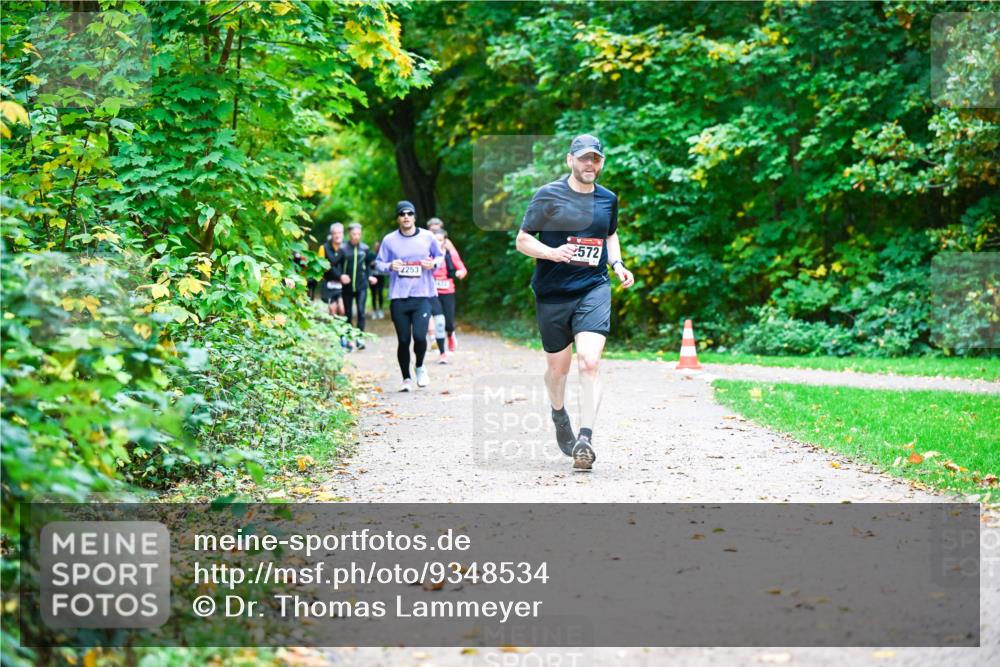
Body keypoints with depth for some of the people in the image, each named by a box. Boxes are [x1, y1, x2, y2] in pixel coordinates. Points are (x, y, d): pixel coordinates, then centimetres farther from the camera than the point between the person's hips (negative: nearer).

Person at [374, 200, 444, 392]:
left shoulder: (427, 237, 5)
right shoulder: (389, 240, 4)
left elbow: (440, 257, 17)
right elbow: (378, 263, 10)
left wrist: (433, 263, -5)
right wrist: (390, 266, -12)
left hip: (422, 296, -1)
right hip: (398, 297, 1)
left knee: (419, 336, -15)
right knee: (403, 340, 2)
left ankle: (420, 366, 15)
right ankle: (406, 379, 18)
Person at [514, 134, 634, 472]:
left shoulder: (608, 199, 9)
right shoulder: (548, 196, -3)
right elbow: (522, 240, -2)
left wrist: (617, 263, 8)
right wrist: (552, 253, -20)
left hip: (594, 289, 1)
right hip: (552, 292, -1)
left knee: (589, 363, -17)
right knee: (558, 367, 12)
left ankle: (585, 438, -19)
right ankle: (558, 414, 43)